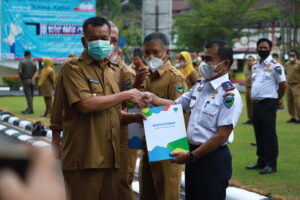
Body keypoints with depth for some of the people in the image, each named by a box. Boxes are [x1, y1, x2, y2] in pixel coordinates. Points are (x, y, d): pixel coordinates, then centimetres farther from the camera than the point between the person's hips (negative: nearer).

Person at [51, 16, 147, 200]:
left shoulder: (112, 71, 19)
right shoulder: (73, 67, -5)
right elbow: (85, 104, -19)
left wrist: (134, 117, 5)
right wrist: (125, 95, -11)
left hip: (110, 157, 7)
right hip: (84, 159, -7)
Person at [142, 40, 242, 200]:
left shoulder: (229, 95, -16)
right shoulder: (199, 86, 8)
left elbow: (222, 135, -19)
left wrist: (191, 156, -16)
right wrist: (153, 99, -2)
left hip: (214, 158, -8)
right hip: (194, 154, 8)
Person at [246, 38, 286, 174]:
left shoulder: (275, 66, -8)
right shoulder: (255, 66, 14)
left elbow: (282, 84, -8)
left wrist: (278, 99, 0)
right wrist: (253, 97, 15)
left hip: (268, 103, -7)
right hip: (256, 103, 8)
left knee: (269, 134, -6)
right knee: (259, 133, 13)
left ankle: (271, 164, -2)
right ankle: (261, 161, 22)